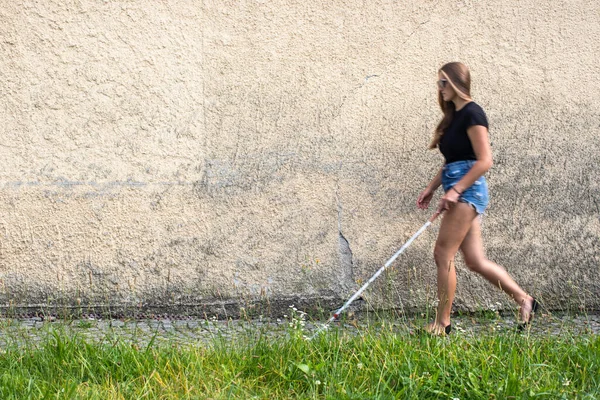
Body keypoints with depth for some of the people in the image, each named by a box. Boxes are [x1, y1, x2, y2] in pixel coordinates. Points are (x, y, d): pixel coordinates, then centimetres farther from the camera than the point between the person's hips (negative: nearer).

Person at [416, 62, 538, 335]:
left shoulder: (472, 113, -10)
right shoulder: (454, 116, 18)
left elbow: (484, 160, -17)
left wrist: (455, 190, -22)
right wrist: (431, 188, 15)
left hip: (467, 190, -10)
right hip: (459, 192, 10)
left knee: (443, 254, -9)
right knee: (475, 261, 8)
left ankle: (442, 324, -3)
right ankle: (524, 300, 16)